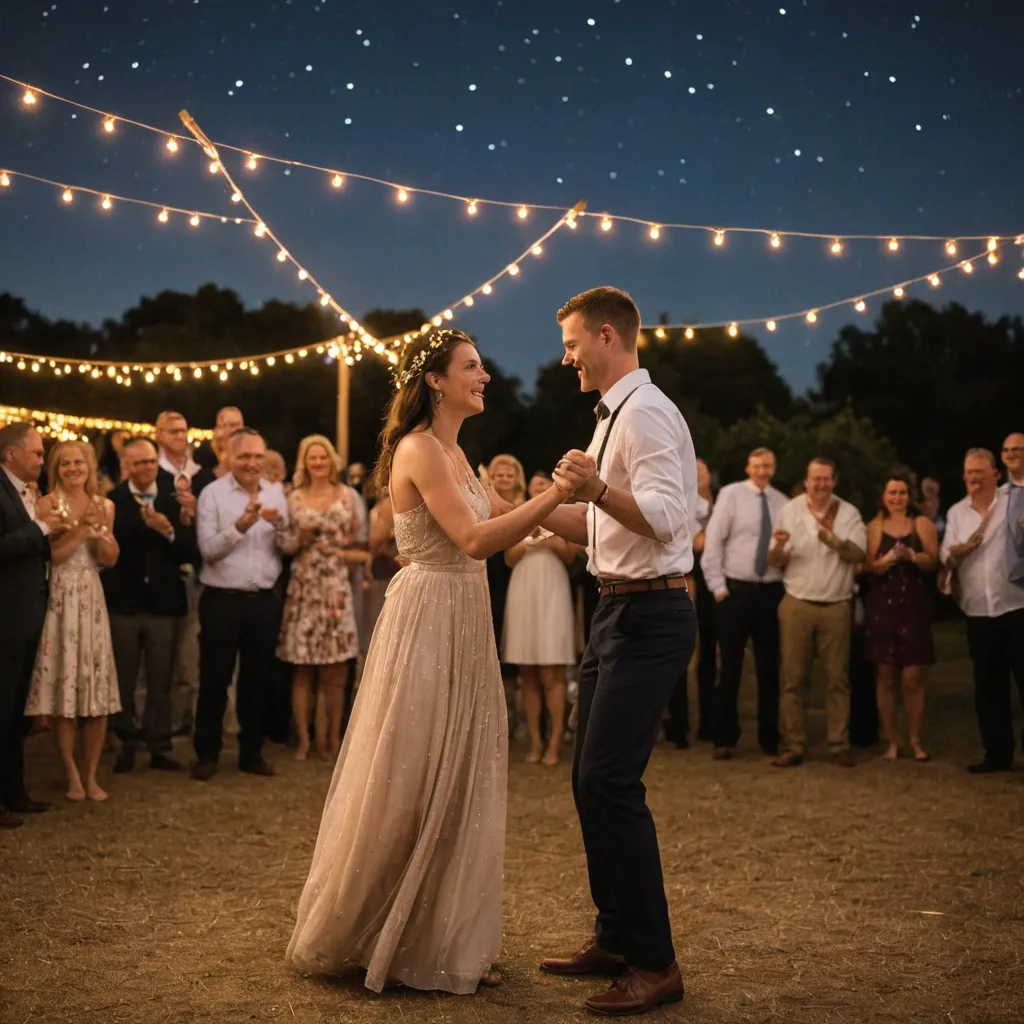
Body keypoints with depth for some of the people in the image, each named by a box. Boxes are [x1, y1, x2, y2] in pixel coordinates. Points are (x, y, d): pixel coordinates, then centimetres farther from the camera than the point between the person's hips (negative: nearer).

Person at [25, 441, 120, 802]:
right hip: (58, 601, -3)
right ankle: (72, 774, 11)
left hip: (92, 600, 4)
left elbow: (110, 559, 7)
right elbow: (48, 556, -10)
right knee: (63, 689, -2)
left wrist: (101, 527, -9)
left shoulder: (104, 505, 9)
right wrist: (80, 530, -17)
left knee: (98, 690, 2)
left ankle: (91, 774, 13)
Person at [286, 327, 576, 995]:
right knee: (409, 787, 0)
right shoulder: (420, 449, -14)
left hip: (464, 625, 9)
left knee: (457, 786, 13)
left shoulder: (454, 452, 14)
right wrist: (555, 494, -23)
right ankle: (372, 938, 16)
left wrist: (554, 504, 6)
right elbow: (474, 539, -23)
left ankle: (446, 943, 23)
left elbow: (502, 530, 15)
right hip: (428, 623, -9)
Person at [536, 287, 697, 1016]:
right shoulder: (617, 415, 18)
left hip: (649, 615, -11)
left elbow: (664, 517, -26)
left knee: (609, 780, -13)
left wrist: (600, 491, -39)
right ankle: (616, 939, 24)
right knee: (593, 778, 14)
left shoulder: (645, 412, -14)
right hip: (620, 611, 11)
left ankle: (654, 964, -5)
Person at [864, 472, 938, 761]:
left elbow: (933, 561, -2)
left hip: (914, 605, -1)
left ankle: (916, 741, 8)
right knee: (885, 677, 1)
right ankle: (891, 741, 9)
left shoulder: (922, 524, 4)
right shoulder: (874, 526, 7)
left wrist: (912, 556, -20)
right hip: (882, 605, 1)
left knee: (912, 678, -4)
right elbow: (868, 566, 0)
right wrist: (886, 560, -19)